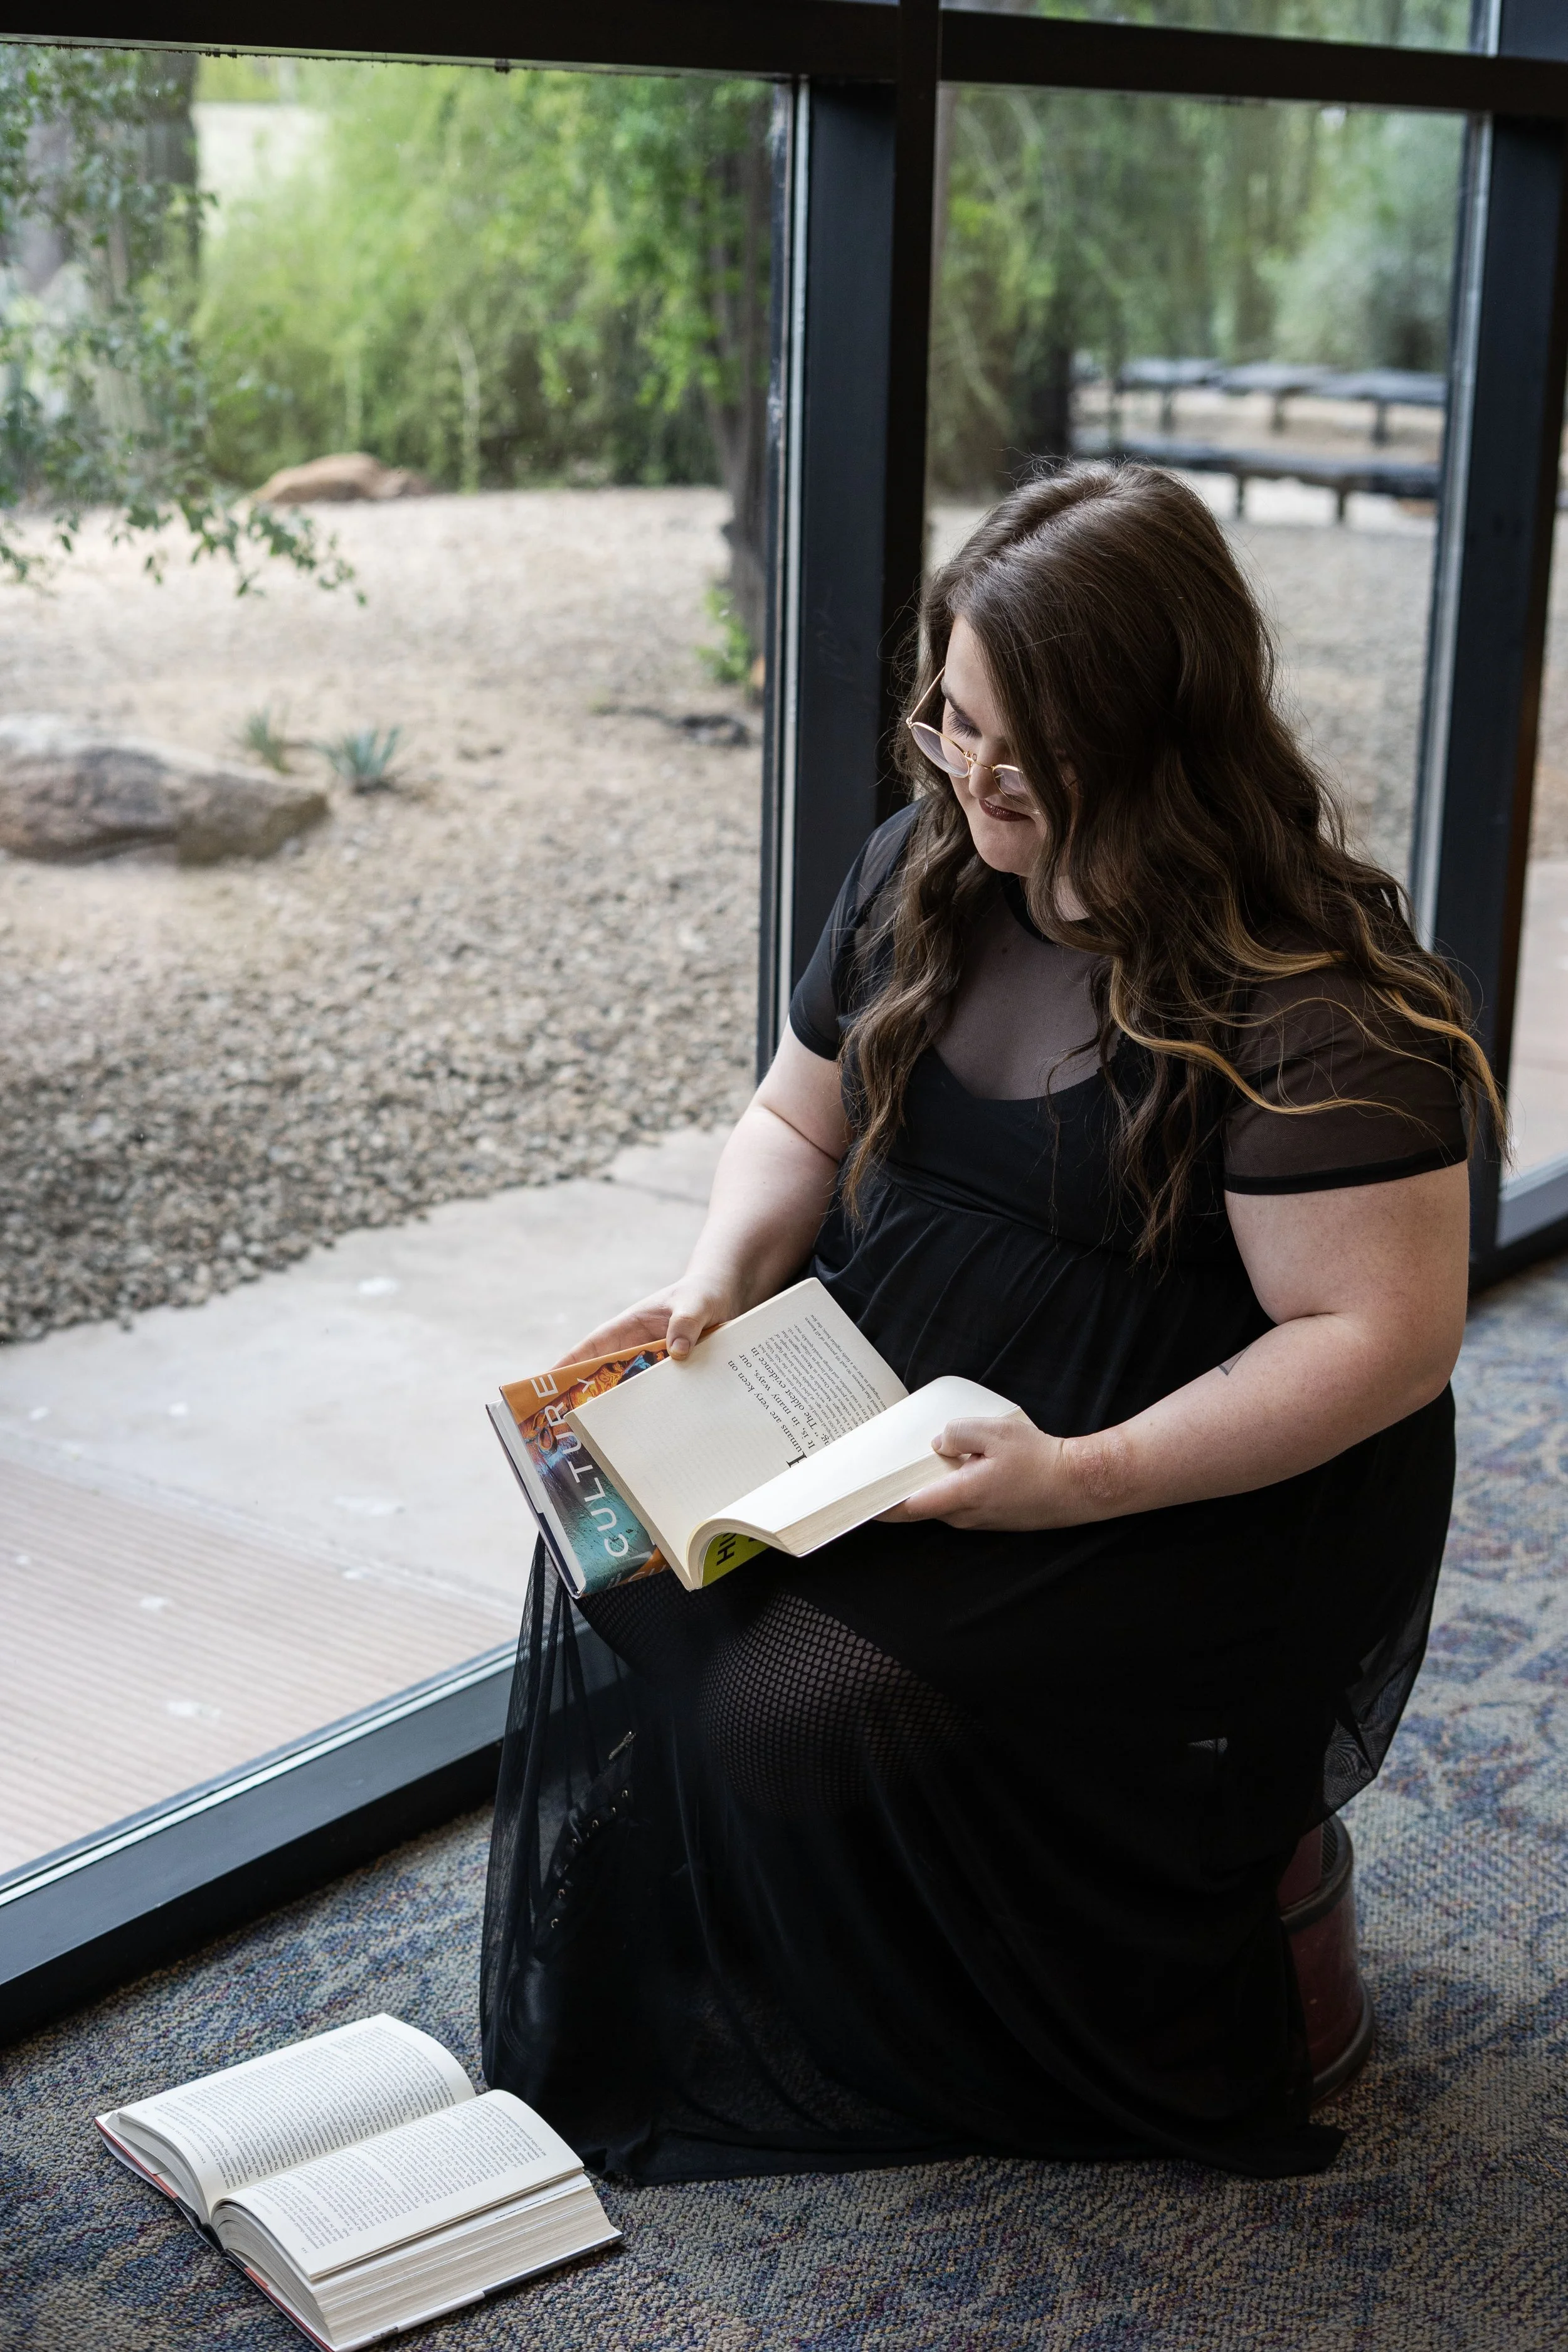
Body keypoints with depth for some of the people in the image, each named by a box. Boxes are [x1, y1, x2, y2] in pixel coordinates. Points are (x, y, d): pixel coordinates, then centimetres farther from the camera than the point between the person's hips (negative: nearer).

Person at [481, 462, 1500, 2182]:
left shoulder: (1308, 996, -20)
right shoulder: (923, 871, 3)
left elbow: (1387, 1333, -22)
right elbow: (797, 1123, 14)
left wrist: (1082, 1478, -29)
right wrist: (712, 1292, -7)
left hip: (1201, 1507, -7)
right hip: (887, 1421, 7)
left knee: (811, 1710, -24)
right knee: (634, 1574, -15)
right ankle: (660, 2024, 7)